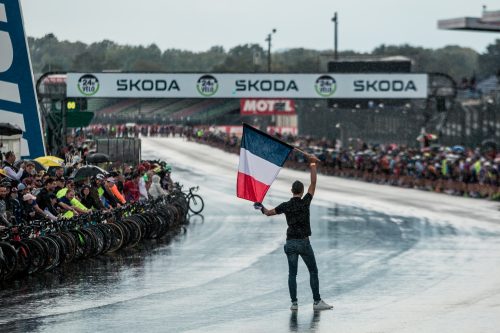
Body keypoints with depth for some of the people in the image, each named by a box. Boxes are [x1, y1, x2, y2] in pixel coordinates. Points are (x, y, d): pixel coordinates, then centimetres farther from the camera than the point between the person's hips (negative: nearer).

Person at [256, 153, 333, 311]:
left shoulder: (286, 206, -1)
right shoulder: (305, 202, -8)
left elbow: (268, 213, 9)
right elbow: (313, 183, -6)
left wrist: (261, 207, 30)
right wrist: (312, 164, -1)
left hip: (290, 242, 3)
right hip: (304, 242, -3)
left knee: (292, 273, 6)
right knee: (313, 272, 5)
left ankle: (294, 302, 2)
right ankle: (317, 301, 1)